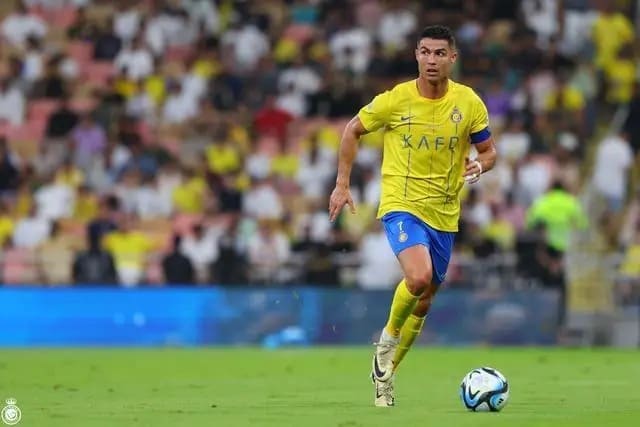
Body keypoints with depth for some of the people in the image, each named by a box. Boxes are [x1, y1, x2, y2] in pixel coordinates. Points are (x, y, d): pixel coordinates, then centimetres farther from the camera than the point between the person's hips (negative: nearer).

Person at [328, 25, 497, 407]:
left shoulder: (469, 103, -4)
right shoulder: (394, 100, -9)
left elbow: (489, 151, 7)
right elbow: (353, 131, 6)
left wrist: (479, 165, -17)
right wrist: (343, 184, 2)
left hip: (444, 214, 4)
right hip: (401, 205, -4)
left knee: (423, 303, 12)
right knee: (418, 277, -29)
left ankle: (385, 372, 33)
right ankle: (388, 337, 0)